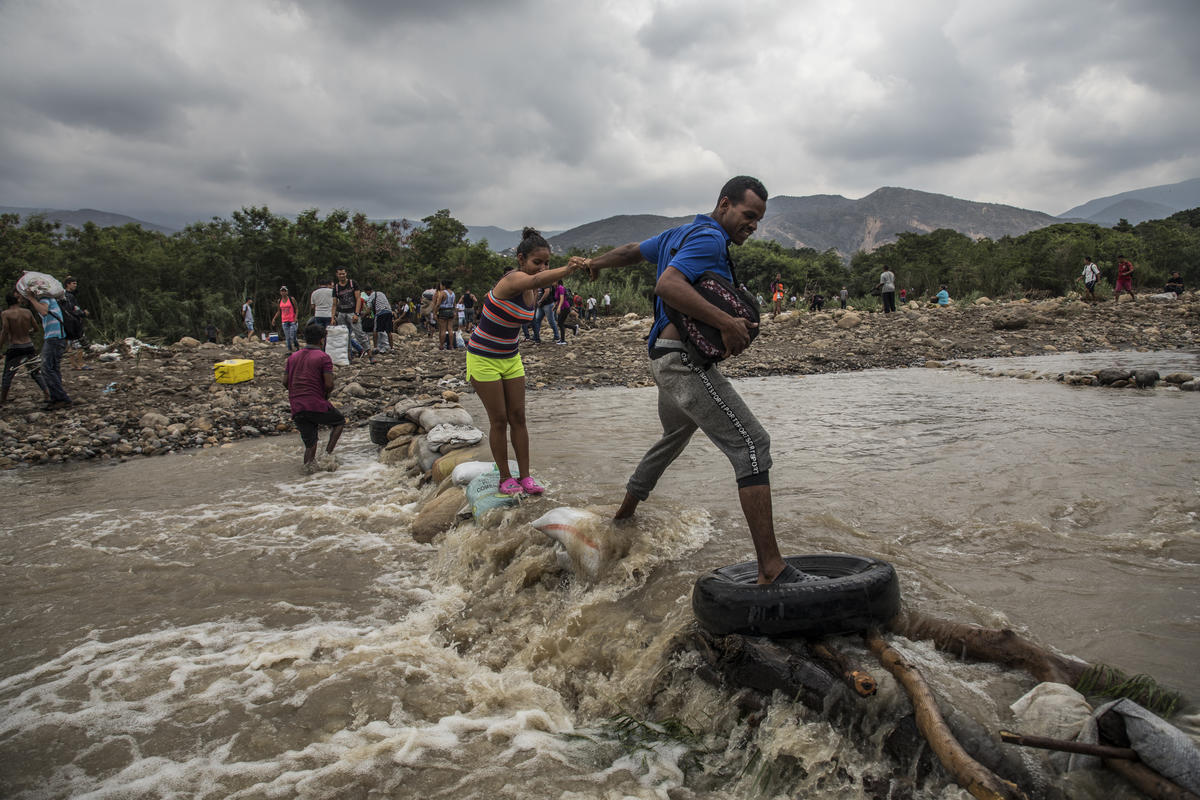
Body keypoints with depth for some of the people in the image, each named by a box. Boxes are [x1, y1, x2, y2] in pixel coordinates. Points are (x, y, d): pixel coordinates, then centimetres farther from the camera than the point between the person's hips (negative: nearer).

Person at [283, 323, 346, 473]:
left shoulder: (293, 357, 14)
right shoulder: (323, 357, -4)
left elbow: (285, 382, 10)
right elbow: (329, 384, -11)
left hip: (297, 409, 5)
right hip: (317, 405, -5)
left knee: (310, 443, 17)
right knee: (340, 421, 21)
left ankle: (309, 460, -13)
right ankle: (328, 453, 4)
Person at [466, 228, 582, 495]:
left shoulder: (533, 292, -1)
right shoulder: (512, 280, -26)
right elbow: (537, 280, -49)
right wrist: (570, 268, -66)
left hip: (510, 358, 7)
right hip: (483, 359, -7)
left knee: (518, 417, 5)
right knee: (499, 420, -1)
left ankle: (524, 476, 12)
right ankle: (505, 477, 12)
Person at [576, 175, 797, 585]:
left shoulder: (680, 234, 18)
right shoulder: (709, 239, -12)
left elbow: (632, 251, 32)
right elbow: (668, 285, -27)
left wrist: (595, 263, 50)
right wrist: (726, 323, -31)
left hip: (665, 359, 11)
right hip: (685, 361, -11)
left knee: (672, 439, 30)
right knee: (751, 443, -16)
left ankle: (623, 516, 48)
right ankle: (772, 568, -23)